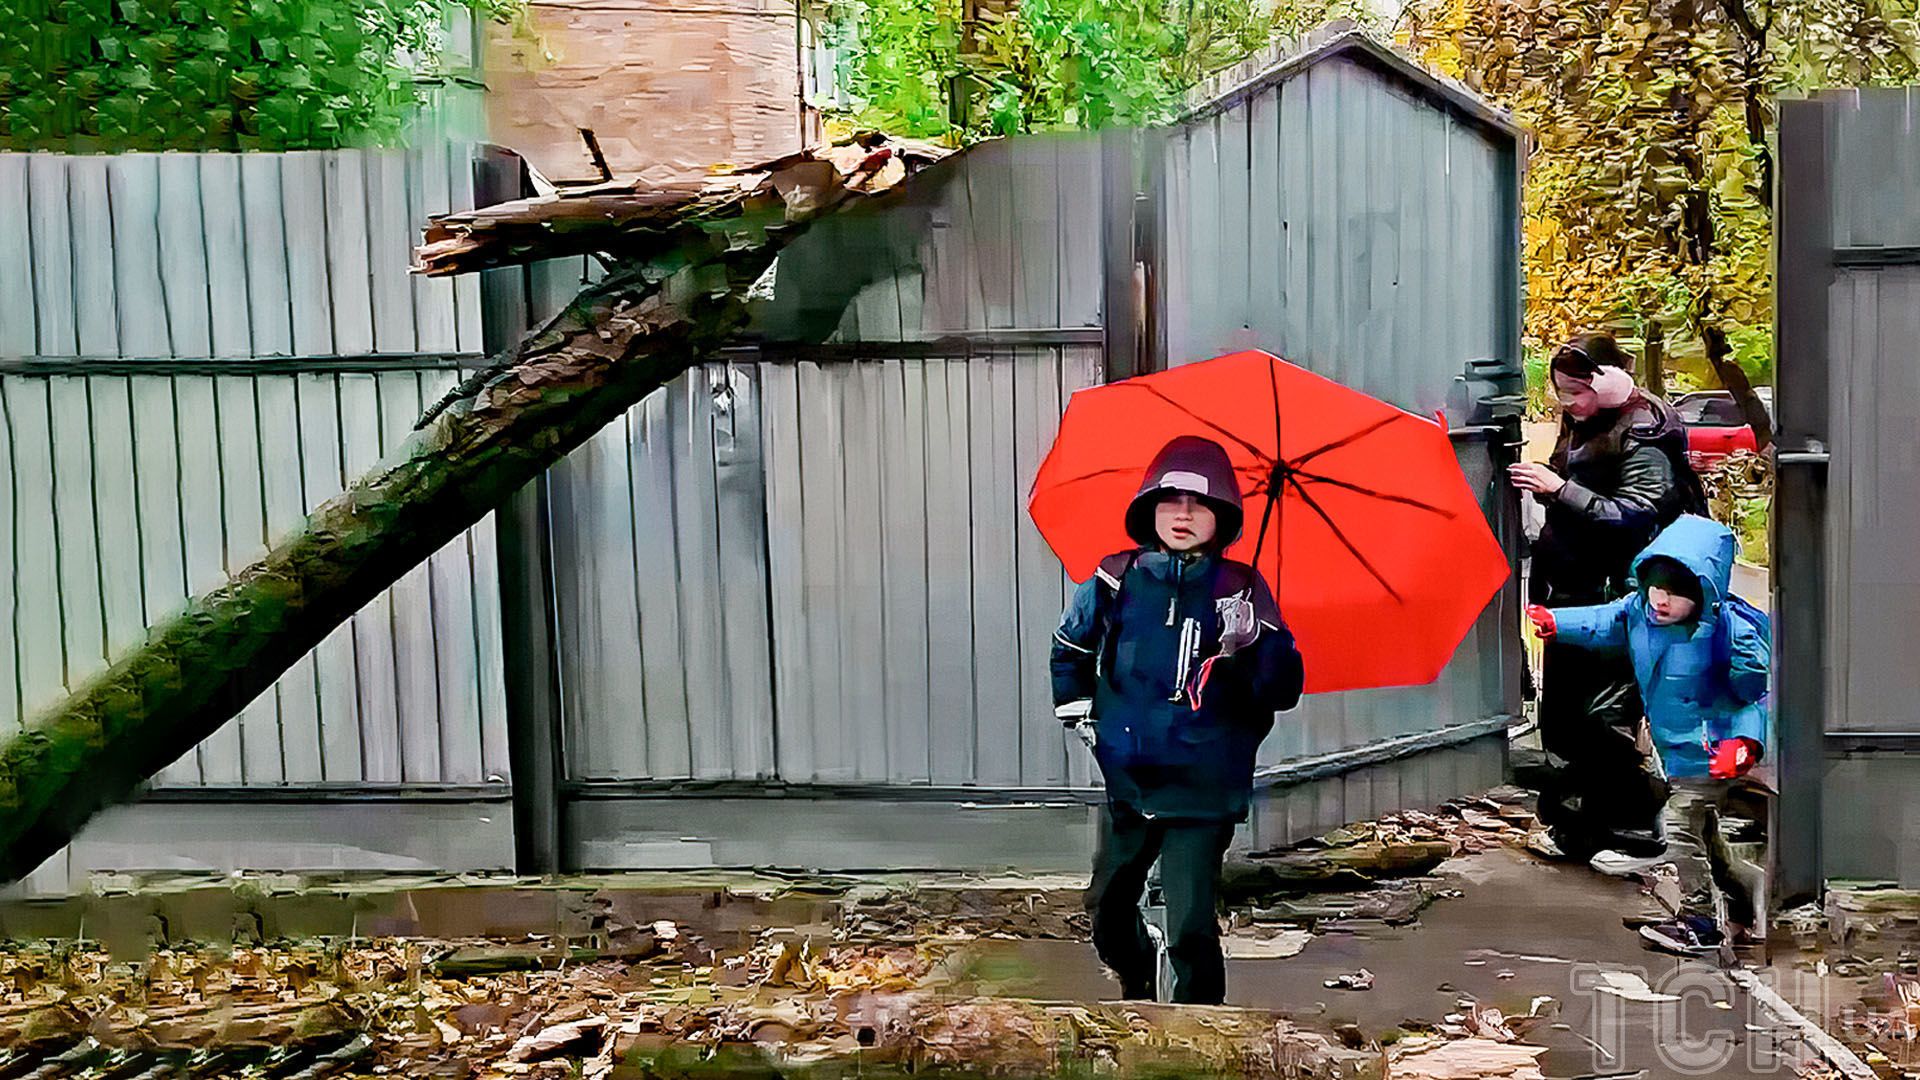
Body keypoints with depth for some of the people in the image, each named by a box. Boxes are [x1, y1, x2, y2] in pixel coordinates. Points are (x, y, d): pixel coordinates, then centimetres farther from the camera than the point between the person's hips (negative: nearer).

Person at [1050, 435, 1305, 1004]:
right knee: (1108, 906, 19)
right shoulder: (1115, 580, 1)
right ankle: (1137, 991, 47)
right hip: (1126, 781, 4)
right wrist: (1076, 709, 11)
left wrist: (1251, 642, -27)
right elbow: (1070, 646, 20)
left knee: (1191, 925, -8)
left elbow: (1285, 689, -10)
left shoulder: (1240, 590, -6)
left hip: (1202, 791, -4)